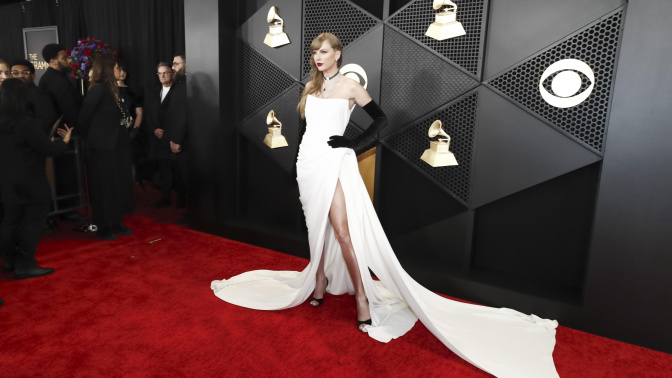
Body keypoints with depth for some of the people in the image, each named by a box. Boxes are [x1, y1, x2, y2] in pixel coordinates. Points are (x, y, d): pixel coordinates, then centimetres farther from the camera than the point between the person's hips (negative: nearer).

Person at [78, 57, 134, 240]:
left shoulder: (111, 90, 11)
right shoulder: (98, 90, -15)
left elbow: (119, 118, 9)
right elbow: (84, 117, -15)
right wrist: (89, 137, -3)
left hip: (117, 146, 8)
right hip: (104, 148, -8)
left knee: (120, 185, 14)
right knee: (104, 188, 4)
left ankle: (117, 223, 27)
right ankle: (103, 228, 18)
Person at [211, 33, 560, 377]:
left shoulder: (349, 86, -1)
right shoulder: (311, 87, 15)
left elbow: (380, 119, 1)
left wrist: (354, 145, -7)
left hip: (333, 163, -6)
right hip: (308, 160, 6)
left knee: (342, 231, -12)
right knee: (316, 227, 12)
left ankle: (363, 298, -7)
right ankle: (319, 281, 27)